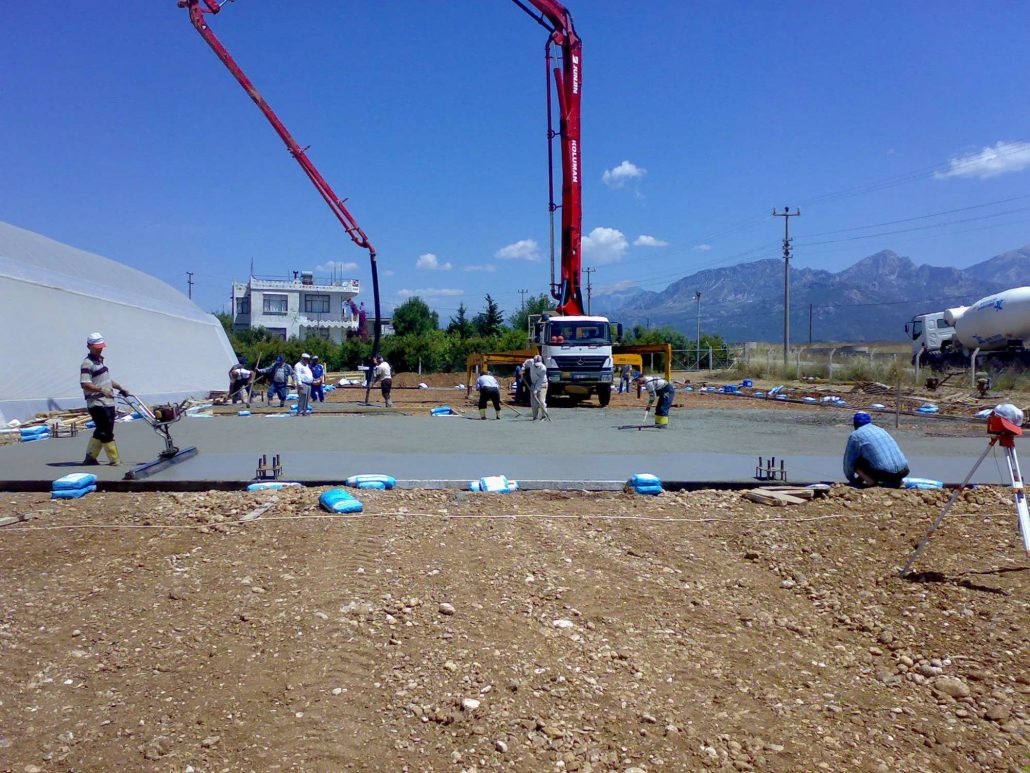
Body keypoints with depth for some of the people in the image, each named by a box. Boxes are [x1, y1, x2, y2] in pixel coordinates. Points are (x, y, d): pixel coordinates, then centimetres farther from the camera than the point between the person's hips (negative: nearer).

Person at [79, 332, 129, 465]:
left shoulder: (100, 360, 19)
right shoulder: (87, 363, -11)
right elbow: (85, 384, -21)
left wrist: (120, 387, 26)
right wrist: (102, 390, -32)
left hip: (108, 403, 9)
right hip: (97, 404, -9)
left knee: (101, 431, 14)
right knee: (107, 433, -7)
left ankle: (90, 457, 24)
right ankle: (114, 461, -4)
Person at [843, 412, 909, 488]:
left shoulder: (855, 435, 5)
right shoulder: (881, 430, 25)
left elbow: (849, 460, 11)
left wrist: (852, 480, 29)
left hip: (884, 473, -6)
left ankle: (871, 482, -7)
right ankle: (894, 481, 12)